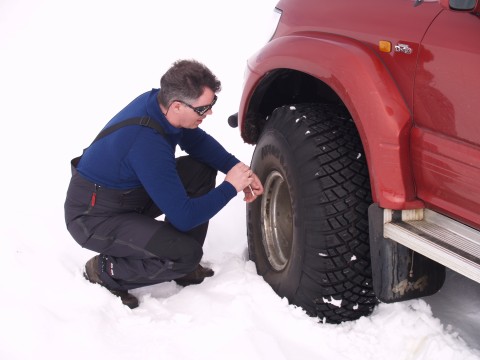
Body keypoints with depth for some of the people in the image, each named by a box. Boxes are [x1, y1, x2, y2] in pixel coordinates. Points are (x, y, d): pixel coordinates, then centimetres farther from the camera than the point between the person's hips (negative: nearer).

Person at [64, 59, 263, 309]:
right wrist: (231, 187, -18)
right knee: (187, 254, -24)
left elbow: (198, 142, 9)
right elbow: (183, 217, -29)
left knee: (203, 168, 1)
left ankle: (184, 265, 9)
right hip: (93, 219, -9)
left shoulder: (158, 101, -11)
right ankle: (104, 271, -3)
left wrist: (238, 168, -7)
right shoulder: (147, 144, -35)